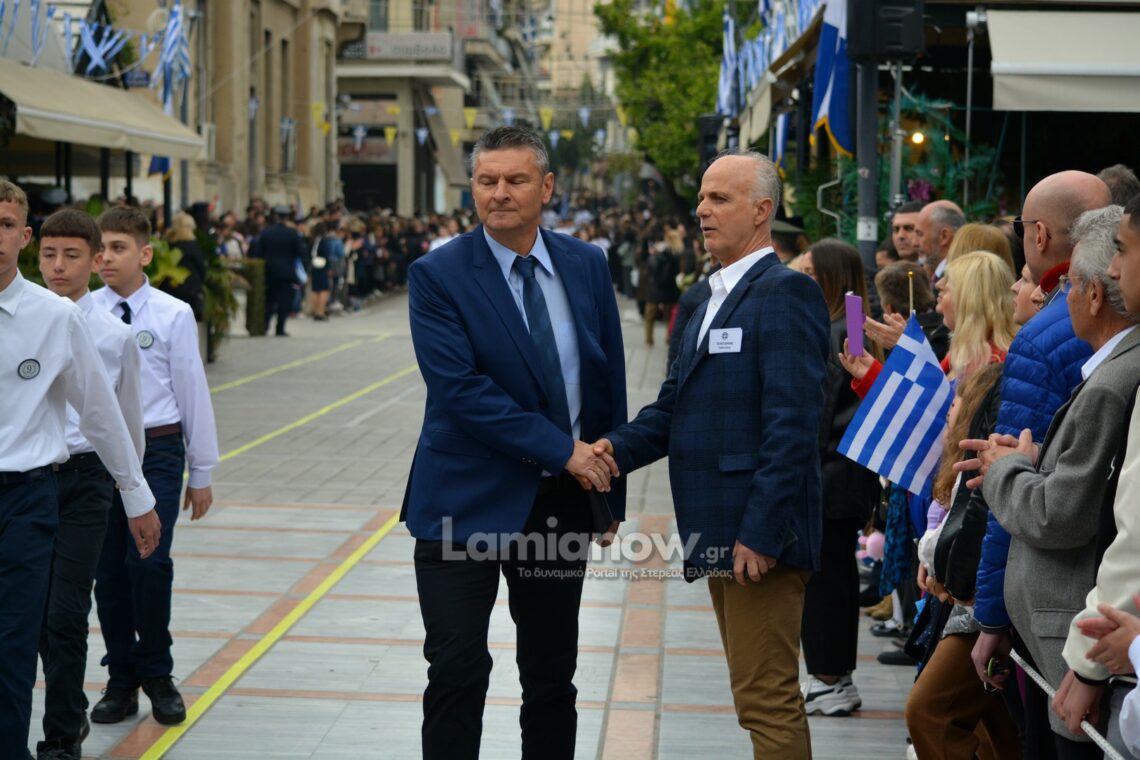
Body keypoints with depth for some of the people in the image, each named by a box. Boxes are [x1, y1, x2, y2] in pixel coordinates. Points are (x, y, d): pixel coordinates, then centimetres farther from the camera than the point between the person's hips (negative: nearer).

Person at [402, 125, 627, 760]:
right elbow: (459, 388, -18)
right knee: (458, 671, -3)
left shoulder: (587, 266, 4)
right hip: (468, 499, -3)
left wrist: (609, 488, 10)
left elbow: (609, 381, 10)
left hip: (563, 499, 4)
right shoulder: (438, 275, -8)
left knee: (553, 677, 13)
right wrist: (562, 450, -19)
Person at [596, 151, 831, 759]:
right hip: (720, 536, 10)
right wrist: (619, 446, -3)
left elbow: (792, 424, -20)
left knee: (767, 702, -6)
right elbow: (675, 405, 16)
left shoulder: (785, 292, -13)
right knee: (761, 697, 17)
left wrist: (761, 532, -24)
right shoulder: (713, 303, 19)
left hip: (760, 535, -10)